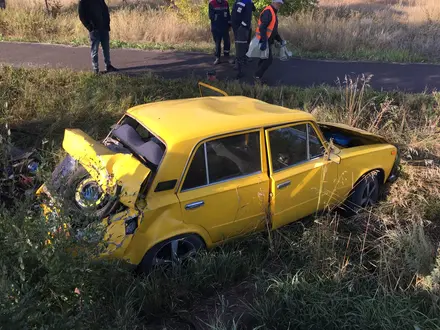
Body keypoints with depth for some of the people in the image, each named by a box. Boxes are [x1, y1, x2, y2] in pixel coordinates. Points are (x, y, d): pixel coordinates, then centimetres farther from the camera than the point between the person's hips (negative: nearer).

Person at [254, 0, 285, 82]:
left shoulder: (274, 13, 16)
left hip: (268, 40, 10)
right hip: (264, 40, -10)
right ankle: (258, 76, -4)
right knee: (269, 59, -11)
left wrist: (280, 40, 19)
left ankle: (258, 75, 22)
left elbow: (273, 29, 24)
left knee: (264, 58, 14)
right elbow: (262, 28, -27)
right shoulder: (268, 12, -17)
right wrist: (264, 42, -33)